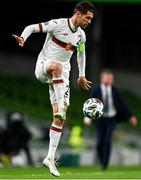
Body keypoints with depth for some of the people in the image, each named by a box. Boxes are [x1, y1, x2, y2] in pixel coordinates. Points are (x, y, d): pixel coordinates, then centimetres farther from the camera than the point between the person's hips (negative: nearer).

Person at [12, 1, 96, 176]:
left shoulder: (81, 36, 9)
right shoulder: (58, 24, -9)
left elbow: (81, 54, 28)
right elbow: (32, 27, -9)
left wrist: (81, 76, 35)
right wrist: (22, 38, -30)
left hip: (61, 76, 5)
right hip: (42, 67, -5)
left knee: (59, 117, -5)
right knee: (56, 65, -43)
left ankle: (50, 157, -1)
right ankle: (61, 104, -45)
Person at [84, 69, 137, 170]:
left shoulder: (114, 90, 2)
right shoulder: (96, 89, -5)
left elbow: (122, 104, 9)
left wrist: (131, 116, 9)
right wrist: (88, 117, -27)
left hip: (111, 119, 1)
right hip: (100, 119, -1)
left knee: (107, 141, -12)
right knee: (100, 143, -4)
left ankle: (105, 164, -6)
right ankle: (101, 161, 21)